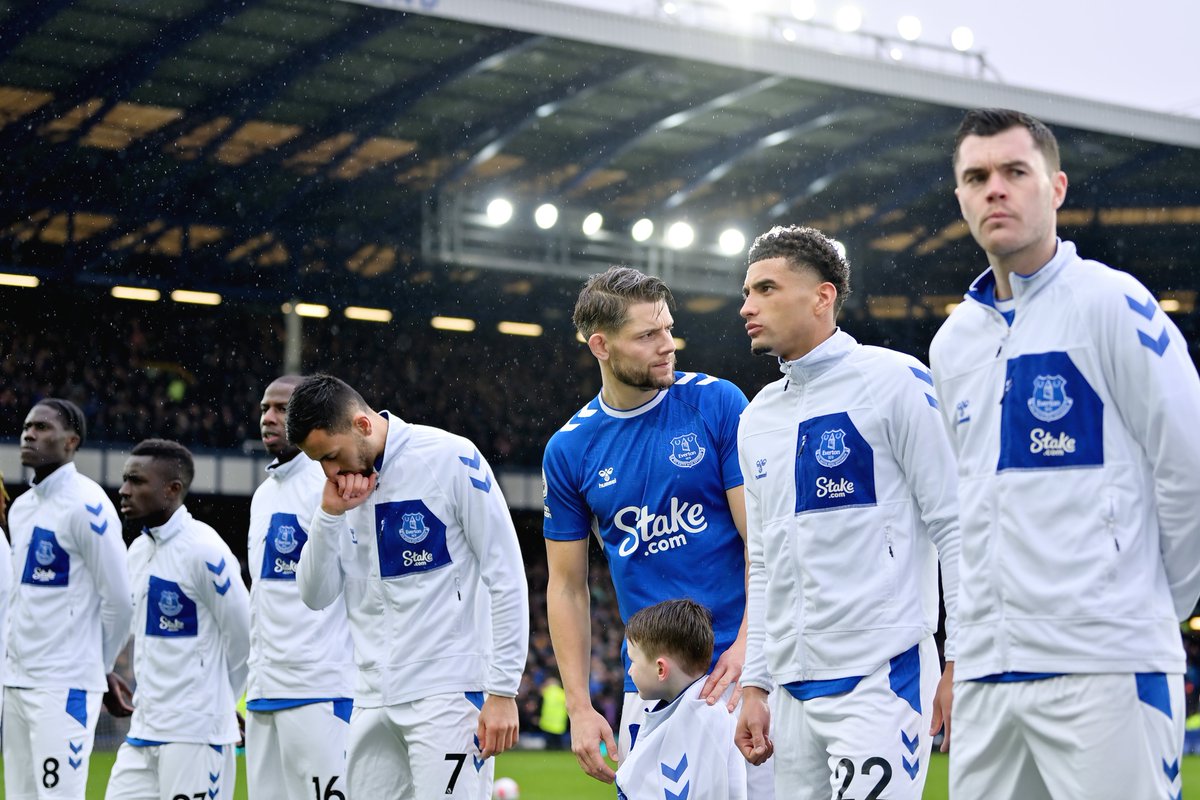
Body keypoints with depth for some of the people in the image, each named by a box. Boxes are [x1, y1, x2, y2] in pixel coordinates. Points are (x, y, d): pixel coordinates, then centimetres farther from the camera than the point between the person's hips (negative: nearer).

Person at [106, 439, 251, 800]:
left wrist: (210, 697, 3)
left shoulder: (204, 551, -14)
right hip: (143, 730, 8)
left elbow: (243, 637, -9)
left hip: (195, 734, -8)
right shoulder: (138, 550, 12)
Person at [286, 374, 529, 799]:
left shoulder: (449, 458, -8)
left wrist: (502, 691, -11)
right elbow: (316, 596, 9)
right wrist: (330, 514, -5)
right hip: (373, 700, 6)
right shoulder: (343, 481, 10)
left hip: (449, 693, -6)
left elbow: (507, 577, -8)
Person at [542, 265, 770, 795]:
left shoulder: (717, 404, -2)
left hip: (739, 666, -2)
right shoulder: (569, 450, 5)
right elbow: (566, 586, 10)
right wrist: (579, 708, 3)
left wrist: (748, 645, -16)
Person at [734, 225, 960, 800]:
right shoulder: (757, 419, 16)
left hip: (882, 675, -7)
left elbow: (955, 526, -7)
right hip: (795, 686, 7)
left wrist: (961, 663, -12)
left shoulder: (893, 382, -4)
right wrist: (755, 685, 16)